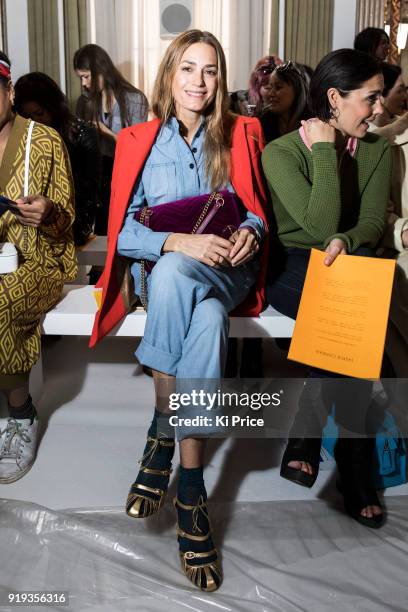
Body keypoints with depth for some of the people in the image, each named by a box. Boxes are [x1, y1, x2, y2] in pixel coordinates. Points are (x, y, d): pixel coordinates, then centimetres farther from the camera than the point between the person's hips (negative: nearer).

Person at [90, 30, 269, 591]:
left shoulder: (241, 134, 11)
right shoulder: (139, 141, 6)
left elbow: (256, 209, 14)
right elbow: (124, 231, -1)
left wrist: (250, 232, -11)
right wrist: (182, 241, -18)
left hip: (227, 271, 1)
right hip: (162, 269, 0)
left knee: (173, 278, -36)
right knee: (206, 319, -36)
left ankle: (161, 437, -24)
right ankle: (190, 484, -25)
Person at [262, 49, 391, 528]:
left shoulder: (376, 150, 8)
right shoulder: (282, 153, -8)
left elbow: (372, 221, -2)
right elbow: (320, 226, -18)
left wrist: (346, 242, -24)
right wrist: (325, 149, -15)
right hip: (291, 267, -3)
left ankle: (308, 434, -14)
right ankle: (354, 454, -17)